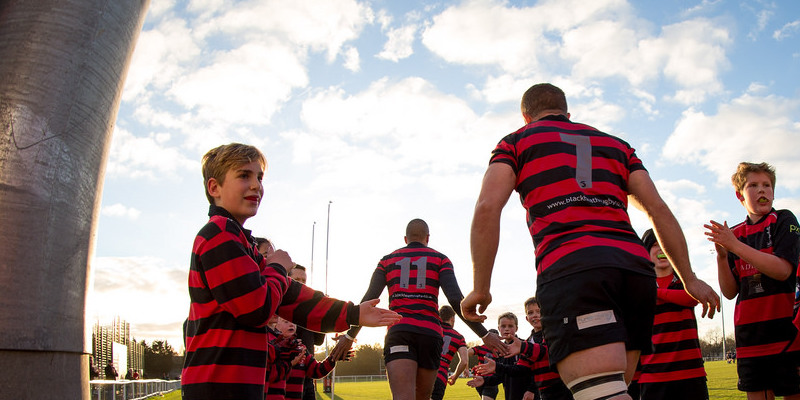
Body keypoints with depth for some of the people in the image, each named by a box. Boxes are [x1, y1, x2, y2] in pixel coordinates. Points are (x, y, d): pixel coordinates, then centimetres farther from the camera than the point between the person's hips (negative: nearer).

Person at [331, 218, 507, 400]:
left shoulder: (387, 260, 17)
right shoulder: (440, 259, 12)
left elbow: (369, 301, 8)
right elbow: (456, 300, -2)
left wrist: (350, 336, 16)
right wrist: (484, 335, 1)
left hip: (398, 332, 0)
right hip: (430, 333, 1)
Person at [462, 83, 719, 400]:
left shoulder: (515, 142, 19)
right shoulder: (615, 143, 31)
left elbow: (487, 208, 1)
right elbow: (658, 209, 19)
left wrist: (480, 288, 3)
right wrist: (689, 279, 19)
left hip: (568, 267, -5)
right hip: (635, 264, 5)